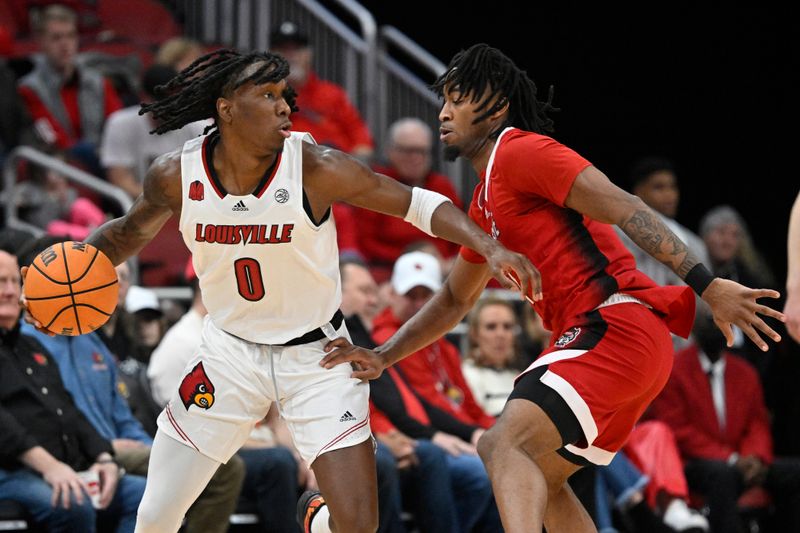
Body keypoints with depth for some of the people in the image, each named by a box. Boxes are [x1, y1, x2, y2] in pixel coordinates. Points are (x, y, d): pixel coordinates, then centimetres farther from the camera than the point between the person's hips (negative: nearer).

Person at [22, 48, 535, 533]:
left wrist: (490, 247, -28)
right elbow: (131, 232, 9)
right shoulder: (177, 175, -12)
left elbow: (419, 204, -14)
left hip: (317, 356, -2)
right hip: (230, 351, 2)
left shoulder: (316, 168, -21)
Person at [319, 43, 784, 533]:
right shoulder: (485, 203, 25)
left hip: (614, 326, -10)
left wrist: (706, 283, -24)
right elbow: (456, 299, 37)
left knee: (505, 444, -25)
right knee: (540, 480, 21)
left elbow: (623, 208, -16)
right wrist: (382, 357, 27)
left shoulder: (520, 152, -5)